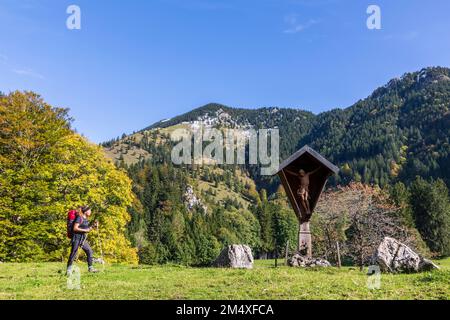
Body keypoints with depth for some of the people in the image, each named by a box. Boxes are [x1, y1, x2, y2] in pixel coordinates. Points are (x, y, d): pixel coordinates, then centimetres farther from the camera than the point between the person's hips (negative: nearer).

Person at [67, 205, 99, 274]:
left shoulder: (86, 219, 13)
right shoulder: (79, 217, -12)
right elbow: (75, 228, -18)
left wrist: (93, 226, 8)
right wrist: (85, 230, -18)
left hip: (83, 239, 9)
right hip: (77, 238, -9)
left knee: (90, 251, 6)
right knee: (73, 253, -6)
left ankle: (90, 268, 13)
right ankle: (69, 270, 2)